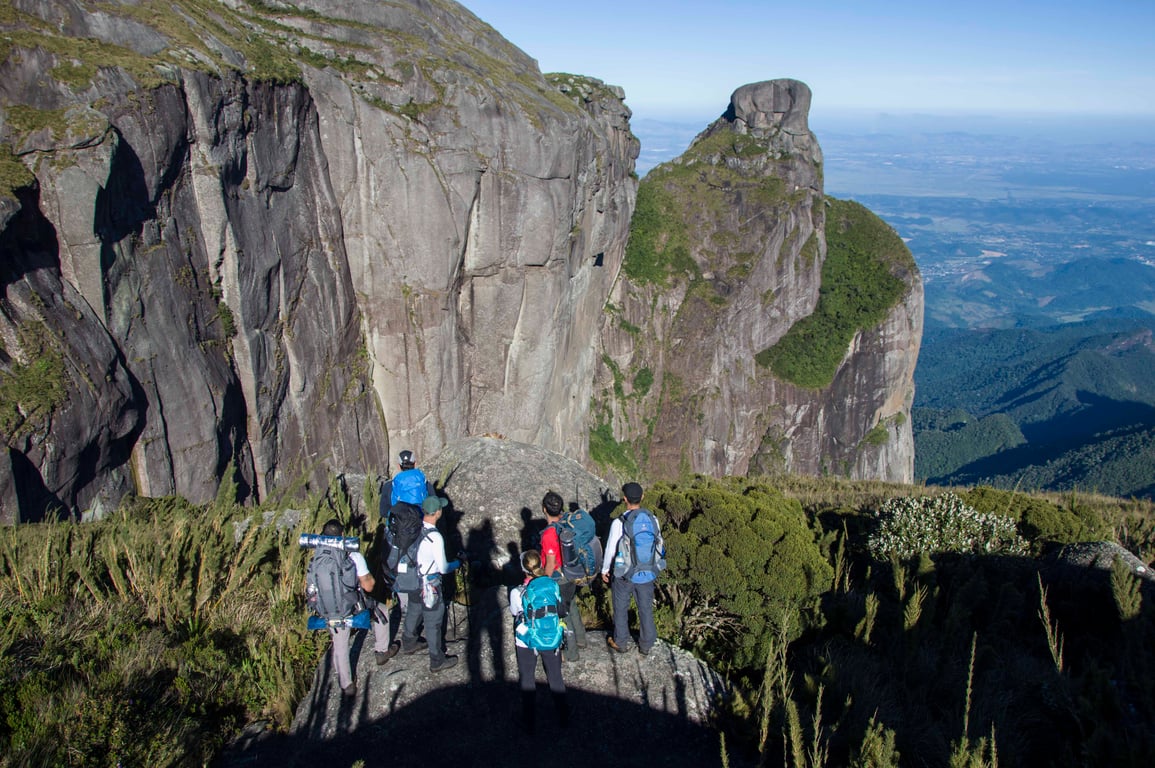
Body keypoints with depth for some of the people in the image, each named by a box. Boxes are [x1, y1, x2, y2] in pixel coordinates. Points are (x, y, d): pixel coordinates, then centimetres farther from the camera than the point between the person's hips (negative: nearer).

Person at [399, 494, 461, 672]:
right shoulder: (435, 537, -30)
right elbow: (443, 568, -20)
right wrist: (456, 564, -2)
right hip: (429, 585, -7)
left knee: (413, 612, 29)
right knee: (433, 622, 9)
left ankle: (408, 643, 52)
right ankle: (437, 661, 25)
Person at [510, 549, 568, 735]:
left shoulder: (517, 593, -25)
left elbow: (514, 611, -5)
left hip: (526, 643, -2)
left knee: (527, 681, 21)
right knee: (555, 678, 23)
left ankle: (529, 724, 35)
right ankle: (563, 717, 41)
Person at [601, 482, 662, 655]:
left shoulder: (619, 522, -21)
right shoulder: (652, 519, -10)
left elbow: (611, 548, -12)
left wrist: (605, 569, 4)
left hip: (624, 573, -3)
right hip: (647, 573, 3)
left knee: (621, 608, 18)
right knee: (645, 608, 19)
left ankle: (621, 642, 33)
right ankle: (646, 645, 33)